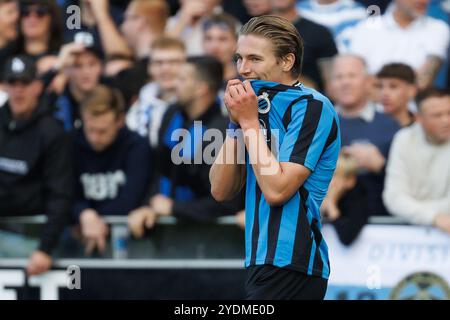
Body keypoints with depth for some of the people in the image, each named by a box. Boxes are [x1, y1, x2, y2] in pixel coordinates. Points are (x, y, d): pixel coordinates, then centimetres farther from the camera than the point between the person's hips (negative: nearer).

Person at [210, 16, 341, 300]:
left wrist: (249, 121, -12)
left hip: (290, 268, -8)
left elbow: (276, 190, -18)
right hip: (263, 262, 8)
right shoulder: (261, 106, 14)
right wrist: (237, 122, 0)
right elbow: (221, 191, 10)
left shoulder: (311, 107, -9)